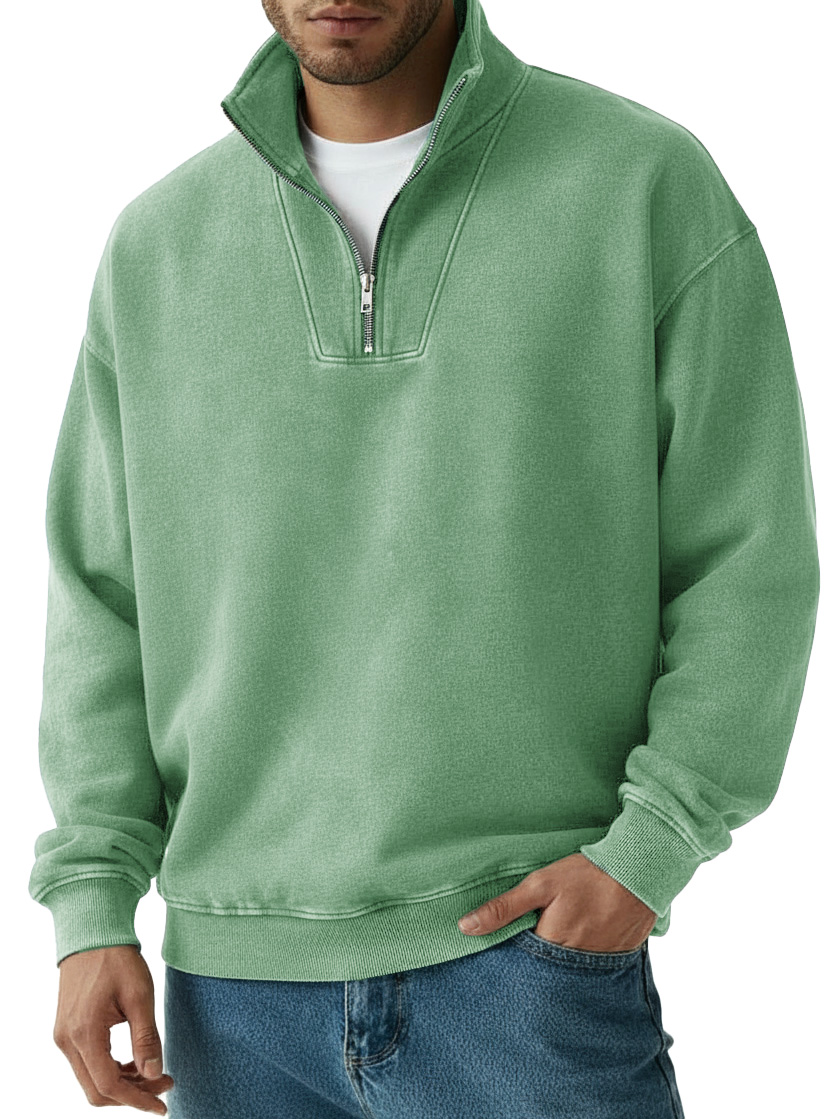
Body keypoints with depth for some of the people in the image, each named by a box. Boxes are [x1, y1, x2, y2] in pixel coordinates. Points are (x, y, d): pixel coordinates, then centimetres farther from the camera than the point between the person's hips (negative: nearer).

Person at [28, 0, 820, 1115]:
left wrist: (649, 850, -12)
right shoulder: (158, 242, 8)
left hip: (531, 951, -3)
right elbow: (105, 600, 10)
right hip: (237, 986, 3)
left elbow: (750, 560, -2)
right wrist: (92, 907, 1)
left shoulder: (650, 182, -2)